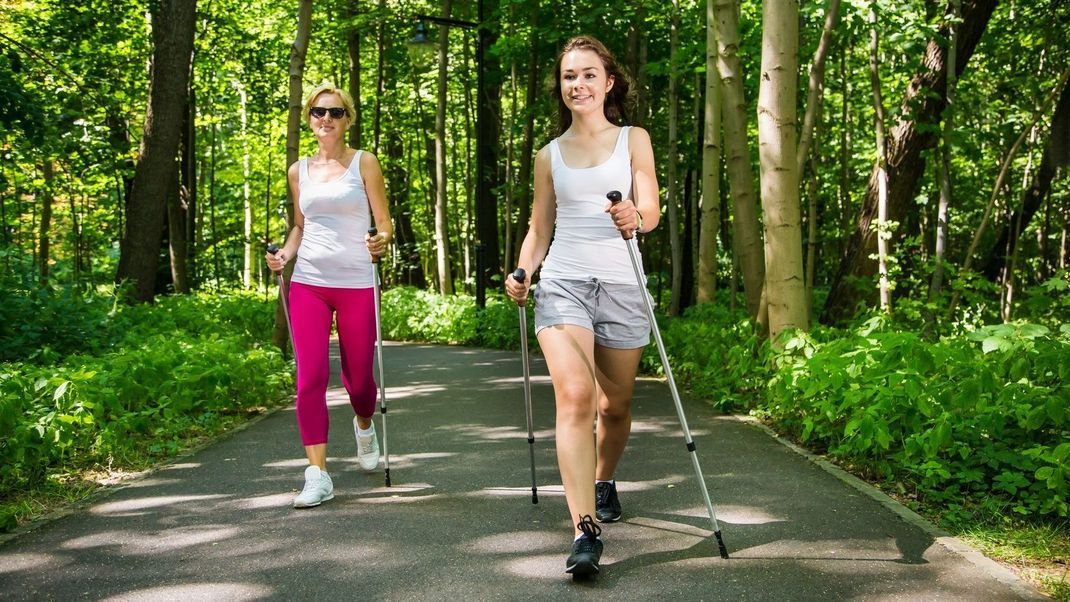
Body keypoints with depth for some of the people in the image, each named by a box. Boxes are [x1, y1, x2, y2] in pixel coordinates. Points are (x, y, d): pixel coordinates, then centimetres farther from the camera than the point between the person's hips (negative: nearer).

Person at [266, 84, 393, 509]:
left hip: (356, 283, -2)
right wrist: (285, 254, 3)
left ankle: (364, 426, 41)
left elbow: (384, 221, 1)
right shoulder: (299, 171, 12)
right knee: (310, 377, -8)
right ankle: (317, 475, -3)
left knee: (358, 376, 5)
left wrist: (380, 241, -21)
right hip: (308, 283, 2)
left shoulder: (364, 163, 3)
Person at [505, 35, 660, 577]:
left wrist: (635, 216, -28)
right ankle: (585, 531, -23)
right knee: (575, 396, -20)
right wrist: (522, 272, -1)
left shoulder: (634, 140, 7)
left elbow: (651, 210, -4)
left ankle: (603, 482, 41)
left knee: (615, 404, 10)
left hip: (620, 285, 0)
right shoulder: (549, 155, 12)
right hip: (562, 283, 0)